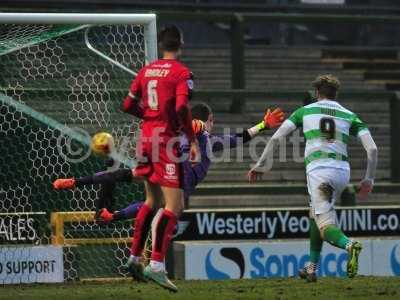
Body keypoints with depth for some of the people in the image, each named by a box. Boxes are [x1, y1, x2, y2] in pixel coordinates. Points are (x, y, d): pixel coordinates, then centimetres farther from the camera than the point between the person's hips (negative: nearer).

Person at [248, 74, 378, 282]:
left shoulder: (305, 111, 14)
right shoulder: (349, 116, 17)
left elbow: (275, 138, 9)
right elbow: (372, 148, 7)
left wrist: (261, 165, 16)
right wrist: (369, 179, 17)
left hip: (318, 169, -4)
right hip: (342, 170, 4)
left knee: (326, 226, -10)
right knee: (315, 215, 27)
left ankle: (349, 245, -43)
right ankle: (312, 269, 26)